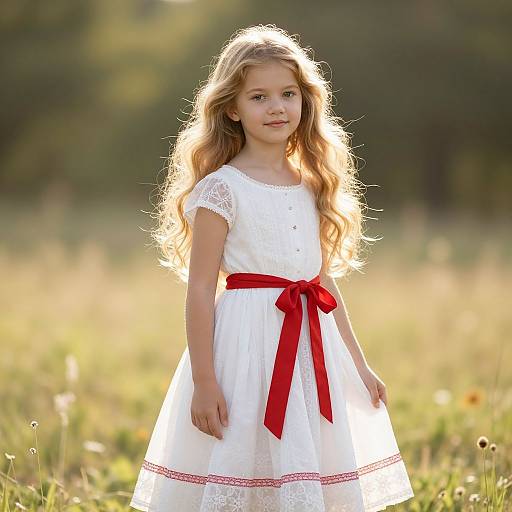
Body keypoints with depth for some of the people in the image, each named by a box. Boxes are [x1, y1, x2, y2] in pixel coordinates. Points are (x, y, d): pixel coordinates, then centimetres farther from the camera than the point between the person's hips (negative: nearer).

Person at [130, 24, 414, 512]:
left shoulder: (311, 187, 11)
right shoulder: (221, 189, -8)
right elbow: (200, 290, -10)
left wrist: (359, 365, 19)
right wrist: (204, 381, -14)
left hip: (312, 347, 6)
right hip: (247, 341, -6)